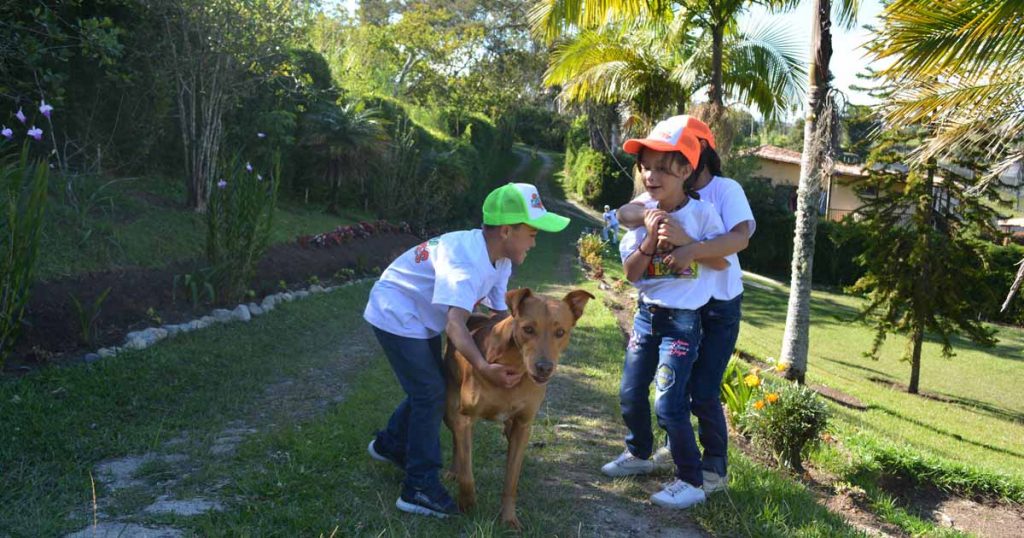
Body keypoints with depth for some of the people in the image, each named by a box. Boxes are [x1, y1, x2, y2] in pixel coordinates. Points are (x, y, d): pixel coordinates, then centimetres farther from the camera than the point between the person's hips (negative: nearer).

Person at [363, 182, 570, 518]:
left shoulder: (500, 259, -5)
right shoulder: (466, 259, -35)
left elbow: (501, 312, -1)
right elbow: (455, 325, -46)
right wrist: (485, 368, -58)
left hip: (424, 319, 10)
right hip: (396, 314, -10)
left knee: (430, 387, 18)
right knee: (431, 393, -11)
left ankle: (390, 444, 42)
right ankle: (420, 489, -2)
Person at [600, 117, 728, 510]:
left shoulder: (702, 213, -14)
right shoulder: (643, 215, -4)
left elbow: (723, 259, -9)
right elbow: (631, 274, -4)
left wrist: (682, 238, -20)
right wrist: (649, 240, -21)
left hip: (682, 319, -5)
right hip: (646, 314, 5)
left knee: (669, 404, -9)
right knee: (630, 394, 14)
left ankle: (691, 482, 9)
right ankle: (639, 454, 40)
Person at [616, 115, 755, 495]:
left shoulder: (726, 190, -14)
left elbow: (741, 237, -30)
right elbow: (624, 213, -10)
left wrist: (692, 250, -44)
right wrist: (647, 213, -33)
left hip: (718, 307, -5)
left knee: (704, 392, -6)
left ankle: (715, 467, 13)